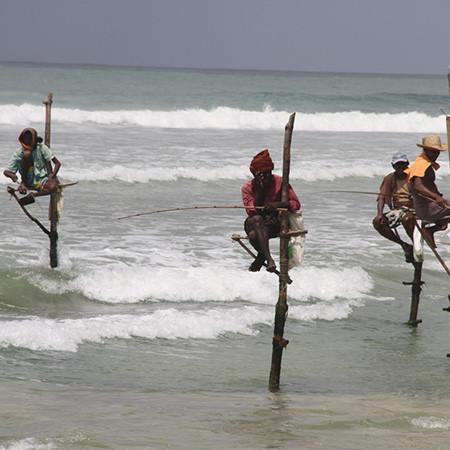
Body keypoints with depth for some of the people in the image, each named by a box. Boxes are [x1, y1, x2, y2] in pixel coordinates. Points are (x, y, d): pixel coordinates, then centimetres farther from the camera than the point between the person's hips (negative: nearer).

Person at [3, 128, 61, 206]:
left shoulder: (42, 148, -5)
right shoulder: (18, 153, -5)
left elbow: (57, 163, -5)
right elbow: (6, 171, -5)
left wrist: (52, 177, -21)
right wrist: (12, 175, -29)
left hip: (42, 181, 1)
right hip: (29, 181, -1)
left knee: (53, 187, -37)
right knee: (27, 153, -24)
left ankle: (32, 195, -13)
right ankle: (23, 184, -15)